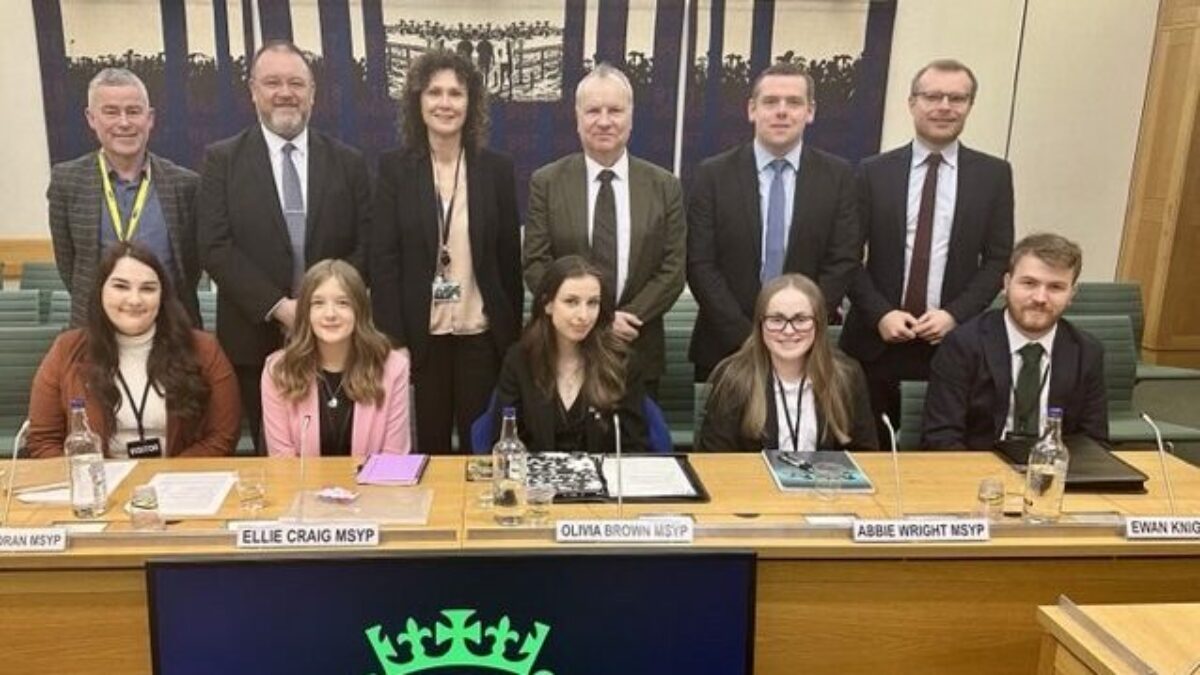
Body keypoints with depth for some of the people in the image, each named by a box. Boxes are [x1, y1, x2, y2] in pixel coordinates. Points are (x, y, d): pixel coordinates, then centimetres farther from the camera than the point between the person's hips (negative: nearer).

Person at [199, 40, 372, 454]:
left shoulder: (348, 162, 7)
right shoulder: (222, 160, 3)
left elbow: (366, 245, 3)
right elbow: (215, 247, -5)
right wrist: (278, 307, -14)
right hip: (256, 339, -1)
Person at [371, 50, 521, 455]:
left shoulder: (496, 169, 2)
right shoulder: (395, 169, -1)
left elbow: (510, 258, 4)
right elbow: (383, 260, -3)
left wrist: (512, 333, 3)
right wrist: (392, 339, -8)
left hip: (482, 333, 1)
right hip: (420, 333, 0)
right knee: (430, 442, 11)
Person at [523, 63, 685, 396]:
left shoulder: (665, 186, 2)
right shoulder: (546, 182, 0)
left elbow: (674, 269, -2)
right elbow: (536, 265, -5)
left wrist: (629, 317, -14)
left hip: (639, 353, 1)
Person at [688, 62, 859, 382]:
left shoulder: (838, 176, 1)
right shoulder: (713, 174, -2)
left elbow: (842, 263, -2)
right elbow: (700, 265, -6)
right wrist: (747, 335, -14)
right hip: (725, 347, 0)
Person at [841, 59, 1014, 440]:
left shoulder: (993, 174, 7)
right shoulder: (874, 172, 5)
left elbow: (998, 259, 4)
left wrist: (955, 315, -9)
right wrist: (880, 314, -10)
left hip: (953, 340, 0)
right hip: (878, 338, 0)